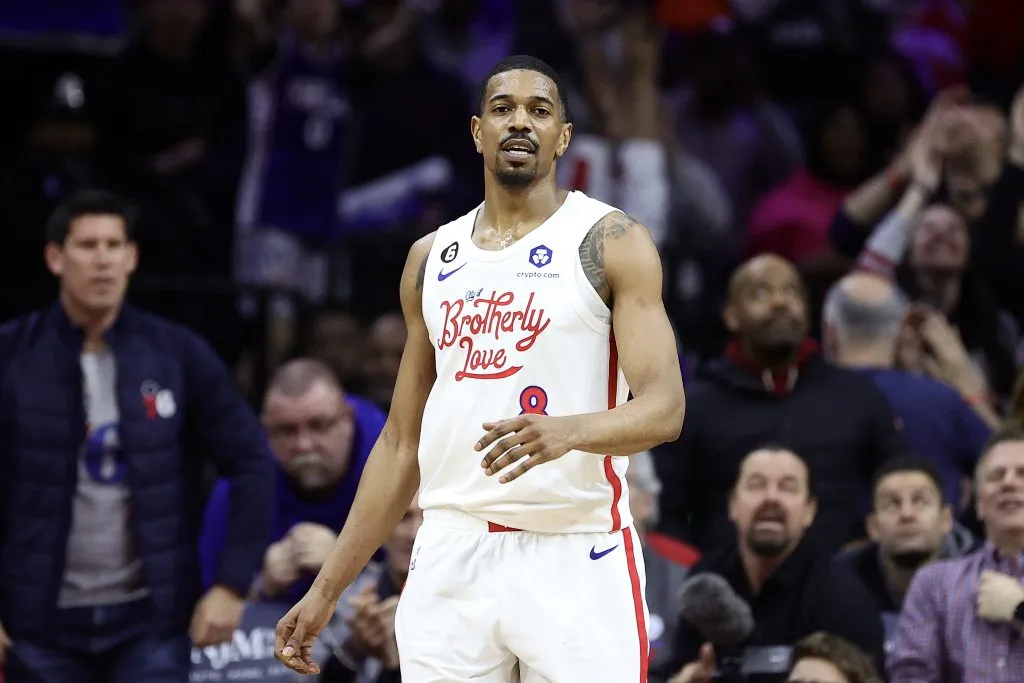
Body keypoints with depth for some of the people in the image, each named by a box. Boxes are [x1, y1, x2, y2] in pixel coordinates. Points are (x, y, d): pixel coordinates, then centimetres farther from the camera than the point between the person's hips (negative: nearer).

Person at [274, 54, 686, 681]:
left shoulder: (612, 243, -1)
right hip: (452, 557, 4)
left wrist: (571, 430, -32)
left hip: (576, 560, -4)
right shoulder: (432, 259, 15)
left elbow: (664, 408, -11)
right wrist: (327, 590, 14)